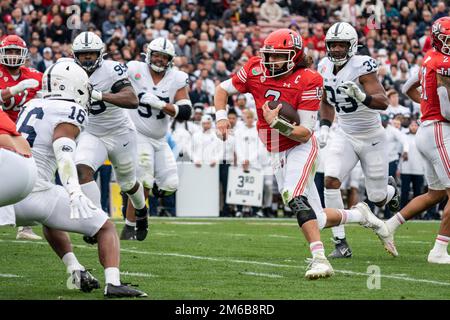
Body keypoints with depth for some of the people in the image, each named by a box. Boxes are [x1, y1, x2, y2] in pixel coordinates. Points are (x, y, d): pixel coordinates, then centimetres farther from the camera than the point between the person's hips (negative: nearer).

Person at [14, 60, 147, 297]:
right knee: (106, 228, 6)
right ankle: (113, 284, -15)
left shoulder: (32, 106, 18)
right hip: (37, 193, -7)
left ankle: (75, 270, 22)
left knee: (51, 221, 39)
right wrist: (75, 194, -31)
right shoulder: (68, 113, -6)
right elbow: (63, 153, -21)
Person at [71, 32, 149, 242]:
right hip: (92, 135, 3)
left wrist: (100, 95, -46)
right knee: (82, 169, -26)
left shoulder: (112, 70, -23)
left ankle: (141, 211, 50)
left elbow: (132, 101, -37)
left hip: (120, 134, -3)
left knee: (127, 183, 17)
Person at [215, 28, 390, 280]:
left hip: (301, 148, -6)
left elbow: (304, 133, -18)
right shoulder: (256, 70, -2)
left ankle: (319, 258, -37)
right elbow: (223, 89, 11)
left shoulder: (308, 81, -16)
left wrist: (278, 123, -32)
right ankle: (358, 215, 34)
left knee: (295, 198, -33)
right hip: (278, 154, 6)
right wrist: (221, 116, -6)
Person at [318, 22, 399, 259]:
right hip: (345, 136, 4)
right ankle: (341, 244, -14)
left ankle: (390, 189, 45)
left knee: (377, 198, 4)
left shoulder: (361, 67, -21)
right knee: (331, 180, -20)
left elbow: (383, 102, -29)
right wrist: (324, 127, 3)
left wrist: (362, 97, -47)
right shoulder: (325, 68, -2)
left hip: (372, 138, -4)